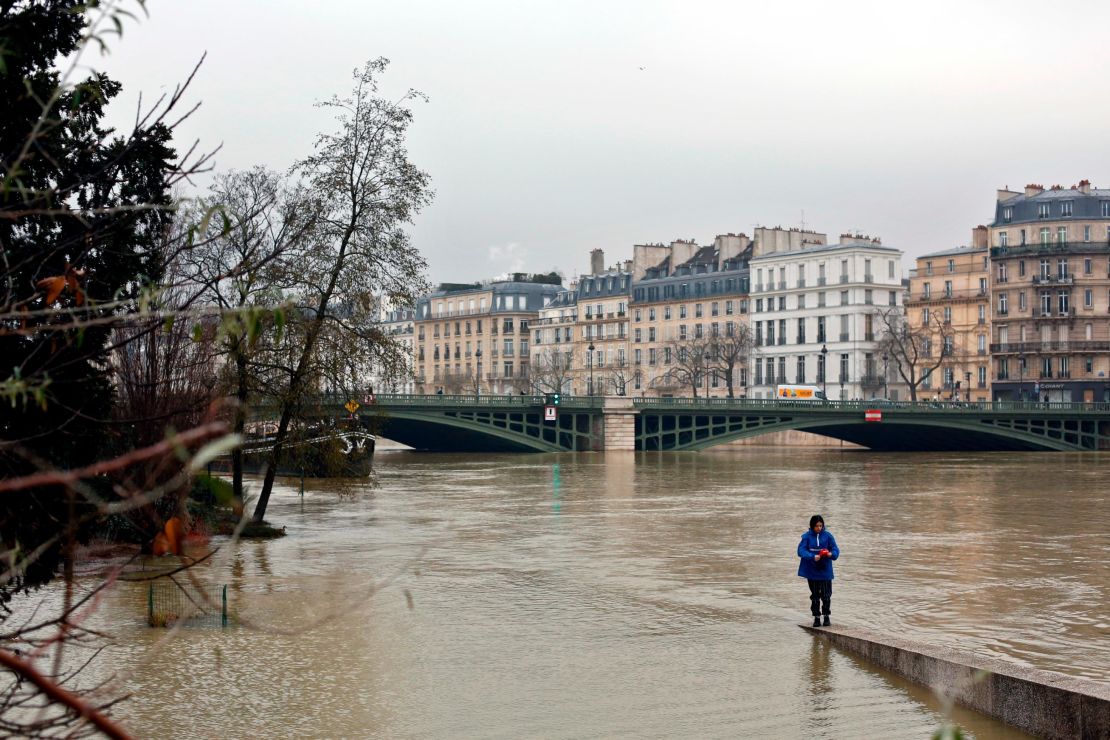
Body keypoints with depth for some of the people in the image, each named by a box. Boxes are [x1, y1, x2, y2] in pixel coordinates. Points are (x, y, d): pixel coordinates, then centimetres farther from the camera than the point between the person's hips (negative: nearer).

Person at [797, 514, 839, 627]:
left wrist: (831, 554, -25)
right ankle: (816, 617, 19)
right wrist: (813, 557, -28)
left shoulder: (828, 536, -3)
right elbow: (801, 550, -13)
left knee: (826, 595, 2)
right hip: (812, 571, 0)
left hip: (825, 570, 0)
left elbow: (835, 550, -1)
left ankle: (826, 616, 17)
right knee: (815, 595, 10)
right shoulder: (807, 536, -5)